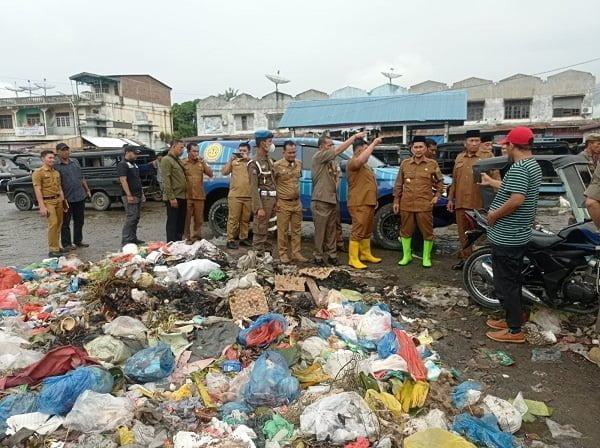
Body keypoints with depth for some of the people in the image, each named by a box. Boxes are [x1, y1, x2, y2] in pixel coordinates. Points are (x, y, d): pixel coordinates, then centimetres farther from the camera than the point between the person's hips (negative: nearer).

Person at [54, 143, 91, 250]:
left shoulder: (75, 162, 12)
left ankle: (78, 241, 26)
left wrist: (87, 190, 16)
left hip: (80, 197, 6)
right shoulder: (56, 166, -7)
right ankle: (66, 243, 13)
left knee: (79, 221, 14)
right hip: (67, 199, -6)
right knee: (65, 223, 4)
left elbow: (82, 178, 19)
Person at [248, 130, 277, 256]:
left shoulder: (270, 161, 14)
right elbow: (254, 187, -15)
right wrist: (259, 208, -20)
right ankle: (259, 255, 2)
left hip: (272, 200, 8)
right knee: (260, 231, -3)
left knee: (267, 230, 16)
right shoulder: (254, 163, -10)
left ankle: (267, 252, 25)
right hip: (263, 200, -8)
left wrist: (276, 200, 9)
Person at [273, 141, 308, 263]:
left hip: (297, 202, 5)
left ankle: (296, 253, 16)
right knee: (283, 230, 2)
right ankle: (283, 254, 13)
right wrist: (276, 200, -5)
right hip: (284, 203, -5)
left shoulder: (299, 163, 5)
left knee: (296, 230, 9)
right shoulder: (277, 165, -12)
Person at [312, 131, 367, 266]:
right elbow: (339, 150, -18)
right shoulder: (318, 157, -10)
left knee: (331, 231, 11)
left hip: (332, 200, 8)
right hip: (321, 201, -8)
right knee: (320, 231, -1)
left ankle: (332, 255, 18)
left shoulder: (331, 160, 17)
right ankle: (318, 256, 7)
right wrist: (354, 136, -16)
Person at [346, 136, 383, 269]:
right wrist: (374, 143, -27)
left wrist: (374, 199, 22)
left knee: (367, 231, 16)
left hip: (368, 203, 10)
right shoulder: (353, 162, -11)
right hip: (359, 204, -10)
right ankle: (353, 259, -4)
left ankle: (366, 254, 27)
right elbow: (361, 159, -35)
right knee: (358, 232, -8)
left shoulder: (365, 165, 22)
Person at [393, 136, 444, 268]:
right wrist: (396, 201, 6)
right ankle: (406, 256, 23)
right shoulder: (405, 164, 6)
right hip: (406, 204, 2)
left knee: (427, 232, 2)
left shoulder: (432, 164, 2)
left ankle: (426, 257, 16)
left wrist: (437, 195, 0)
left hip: (425, 205, -2)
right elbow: (398, 184, 10)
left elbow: (440, 182, 13)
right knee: (405, 230, 9)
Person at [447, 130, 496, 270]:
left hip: (479, 203, -5)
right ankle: (465, 258, 23)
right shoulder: (459, 157, 15)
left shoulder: (488, 156, -2)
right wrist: (450, 198, 16)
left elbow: (495, 178, -5)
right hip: (461, 202, 5)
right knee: (463, 233, 12)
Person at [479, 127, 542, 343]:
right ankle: (512, 319, 32)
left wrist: (493, 215, -18)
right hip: (519, 235, 10)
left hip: (506, 237, -10)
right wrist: (491, 182, 35)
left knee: (505, 283, -1)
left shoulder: (518, 168, -22)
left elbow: (516, 199, -32)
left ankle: (514, 330, 7)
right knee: (513, 280, 20)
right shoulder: (533, 165, 11)